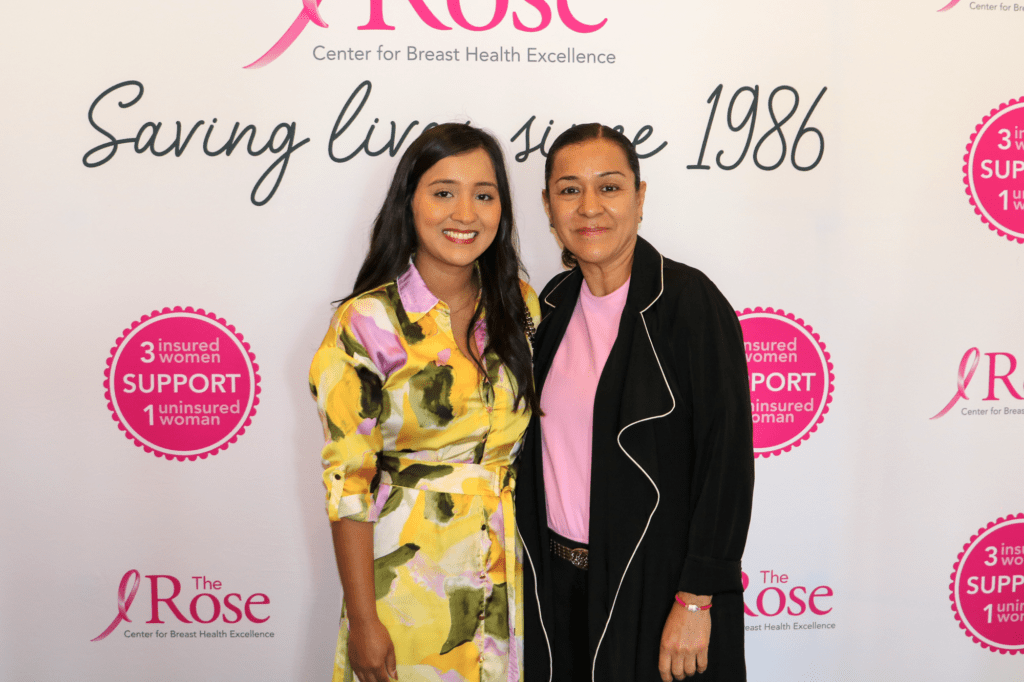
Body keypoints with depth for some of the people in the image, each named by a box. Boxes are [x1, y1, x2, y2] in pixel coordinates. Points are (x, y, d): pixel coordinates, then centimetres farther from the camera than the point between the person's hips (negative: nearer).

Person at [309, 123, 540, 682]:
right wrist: (363, 620, -11)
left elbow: (534, 438, 9)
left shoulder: (521, 306, 1)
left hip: (507, 575, 4)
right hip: (406, 576, -4)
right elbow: (348, 480, -12)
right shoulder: (366, 324, -13)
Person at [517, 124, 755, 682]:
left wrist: (695, 602, -18)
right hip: (556, 580, 6)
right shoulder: (555, 302, 5)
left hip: (654, 587, -5)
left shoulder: (689, 301, -15)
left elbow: (727, 460, -17)